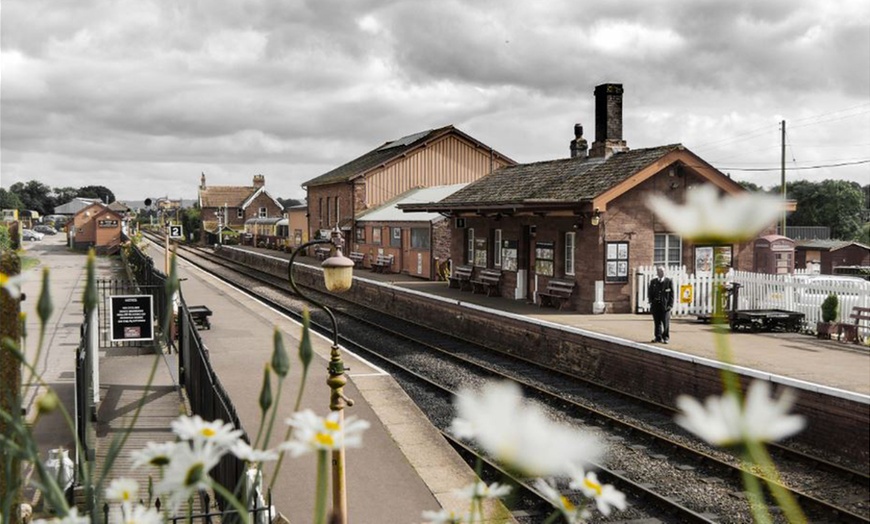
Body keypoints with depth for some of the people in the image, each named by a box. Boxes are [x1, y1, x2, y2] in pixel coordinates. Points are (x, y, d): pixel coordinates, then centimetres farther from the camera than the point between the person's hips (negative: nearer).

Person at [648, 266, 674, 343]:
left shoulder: (669, 281, 3)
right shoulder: (653, 282, 13)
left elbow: (672, 294, 1)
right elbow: (650, 293, 15)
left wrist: (670, 305, -7)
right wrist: (651, 302, 1)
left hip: (665, 305, -3)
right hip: (656, 305, 3)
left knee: (666, 322, -2)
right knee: (657, 322, 6)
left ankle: (665, 338, 6)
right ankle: (658, 337, 14)